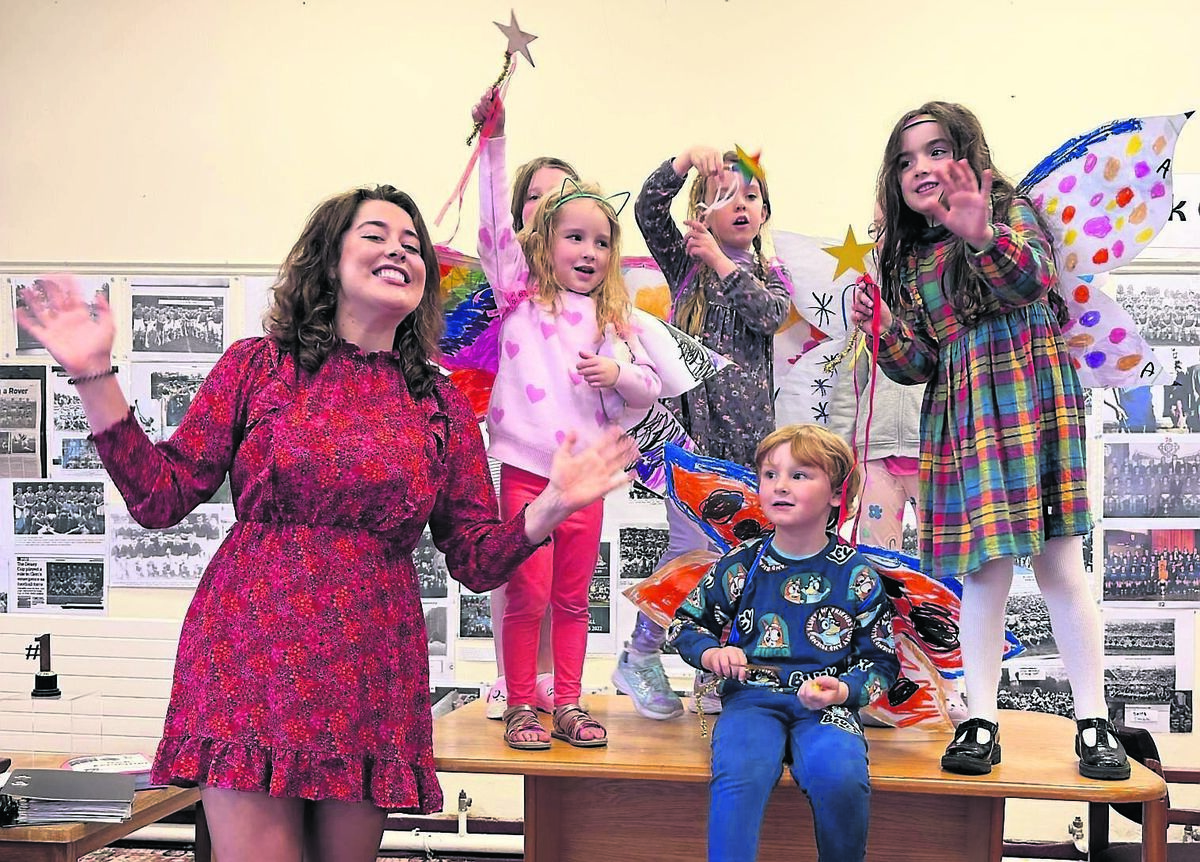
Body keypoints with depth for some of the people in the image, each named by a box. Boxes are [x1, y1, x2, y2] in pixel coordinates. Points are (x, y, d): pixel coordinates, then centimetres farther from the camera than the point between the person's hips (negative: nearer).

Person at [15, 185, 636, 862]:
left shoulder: (441, 404, 9)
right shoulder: (258, 366, 5)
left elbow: (476, 562, 9)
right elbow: (161, 496, 2)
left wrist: (552, 508, -9)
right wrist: (96, 376, -5)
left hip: (374, 673, 2)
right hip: (253, 654, -2)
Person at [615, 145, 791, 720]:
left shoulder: (772, 277, 15)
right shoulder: (686, 264, 8)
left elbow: (770, 314, -7)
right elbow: (648, 210, -8)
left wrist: (721, 261, -10)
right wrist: (687, 158, -19)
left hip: (746, 431, 4)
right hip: (689, 419, -3)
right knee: (691, 543, -11)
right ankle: (640, 658, 5)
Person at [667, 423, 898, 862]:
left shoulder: (857, 575, 6)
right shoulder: (740, 564, 8)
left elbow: (881, 660, 12)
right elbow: (685, 624, 20)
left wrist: (842, 690, -8)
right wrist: (712, 654, -2)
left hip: (827, 705, 0)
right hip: (752, 697, 1)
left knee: (840, 776, -31)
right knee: (739, 773, -32)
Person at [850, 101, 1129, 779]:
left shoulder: (1012, 212, 4)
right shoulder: (910, 258, 17)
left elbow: (1034, 278, -18)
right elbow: (916, 363, 13)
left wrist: (984, 236, -36)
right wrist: (882, 329, -7)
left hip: (1032, 402, -4)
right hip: (960, 419, 4)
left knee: (1059, 562, -4)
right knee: (983, 569, 2)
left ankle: (1095, 724, 5)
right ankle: (981, 725, 7)